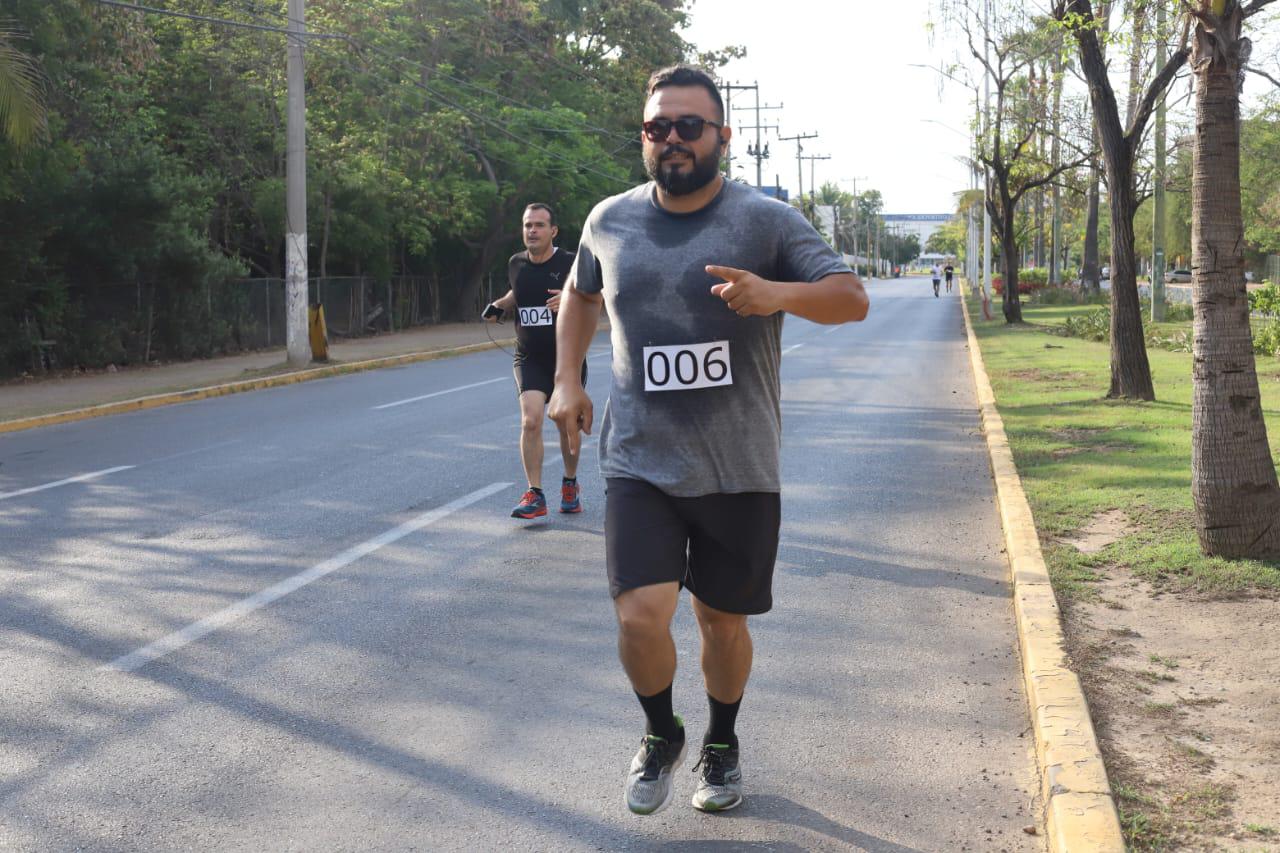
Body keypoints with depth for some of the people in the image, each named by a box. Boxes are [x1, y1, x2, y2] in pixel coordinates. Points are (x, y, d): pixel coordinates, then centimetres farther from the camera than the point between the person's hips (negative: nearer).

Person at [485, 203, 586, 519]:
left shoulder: (570, 263, -10)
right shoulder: (516, 264, 2)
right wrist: (500, 306, 3)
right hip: (529, 359, 2)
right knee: (530, 420, -16)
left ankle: (570, 484, 34)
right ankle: (534, 495, -11)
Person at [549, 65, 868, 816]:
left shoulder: (767, 220, -6)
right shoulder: (610, 221, 4)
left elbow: (853, 297, -10)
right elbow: (581, 293, 23)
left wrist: (777, 293, -30)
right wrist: (567, 380, 11)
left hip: (738, 470, -1)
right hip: (640, 464, 1)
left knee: (722, 617, 12)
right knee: (641, 615, -13)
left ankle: (722, 746, 40)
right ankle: (661, 735, 19)